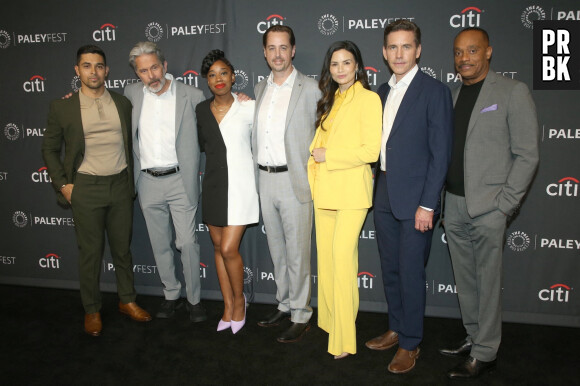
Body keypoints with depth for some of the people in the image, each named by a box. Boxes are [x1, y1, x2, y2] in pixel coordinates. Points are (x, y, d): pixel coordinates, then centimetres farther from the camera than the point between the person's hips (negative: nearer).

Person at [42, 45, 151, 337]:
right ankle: (92, 310, 22)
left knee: (122, 247, 13)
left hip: (120, 185, 2)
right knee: (90, 252, 6)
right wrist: (62, 185, -4)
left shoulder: (123, 104, 6)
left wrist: (130, 180, 9)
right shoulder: (62, 108, -1)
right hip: (85, 189, -2)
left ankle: (127, 301, 29)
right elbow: (50, 149, 5)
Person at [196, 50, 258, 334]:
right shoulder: (201, 110, 7)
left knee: (229, 249, -8)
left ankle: (239, 300, 18)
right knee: (219, 248, 10)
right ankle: (228, 307, 25)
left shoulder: (249, 108, -6)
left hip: (240, 185, -5)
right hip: (213, 185, 5)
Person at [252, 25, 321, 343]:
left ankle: (301, 315, 14)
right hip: (265, 179, 6)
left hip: (294, 180, -6)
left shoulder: (310, 89, -6)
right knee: (276, 248, 16)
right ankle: (284, 304, 32)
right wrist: (257, 175, 14)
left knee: (297, 251, 0)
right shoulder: (259, 89, 13)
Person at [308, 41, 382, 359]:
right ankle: (327, 320, 25)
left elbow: (371, 150, -13)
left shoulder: (368, 99, -5)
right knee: (324, 254, 10)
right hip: (324, 189, 7)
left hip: (351, 190, -7)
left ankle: (343, 338, -3)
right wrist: (315, 162, 7)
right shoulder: (329, 100, 18)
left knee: (342, 255, -11)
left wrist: (329, 155, -10)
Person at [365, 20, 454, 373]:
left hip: (415, 199, -6)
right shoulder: (383, 92, 12)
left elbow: (441, 153, -12)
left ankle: (411, 344, 18)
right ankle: (397, 329, 33)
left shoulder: (434, 91, -8)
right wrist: (378, 189, 8)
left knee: (411, 273, 2)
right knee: (390, 269, 16)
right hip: (384, 197, 7)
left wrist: (427, 205, -16)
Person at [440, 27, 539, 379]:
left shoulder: (513, 92, -4)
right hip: (454, 205, 6)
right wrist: (441, 200, 7)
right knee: (465, 281, 13)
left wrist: (504, 205, -11)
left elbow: (527, 155, -7)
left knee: (488, 283, 2)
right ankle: (473, 339, 27)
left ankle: (485, 354, 14)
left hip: (488, 208, -5)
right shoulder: (453, 96, 13)